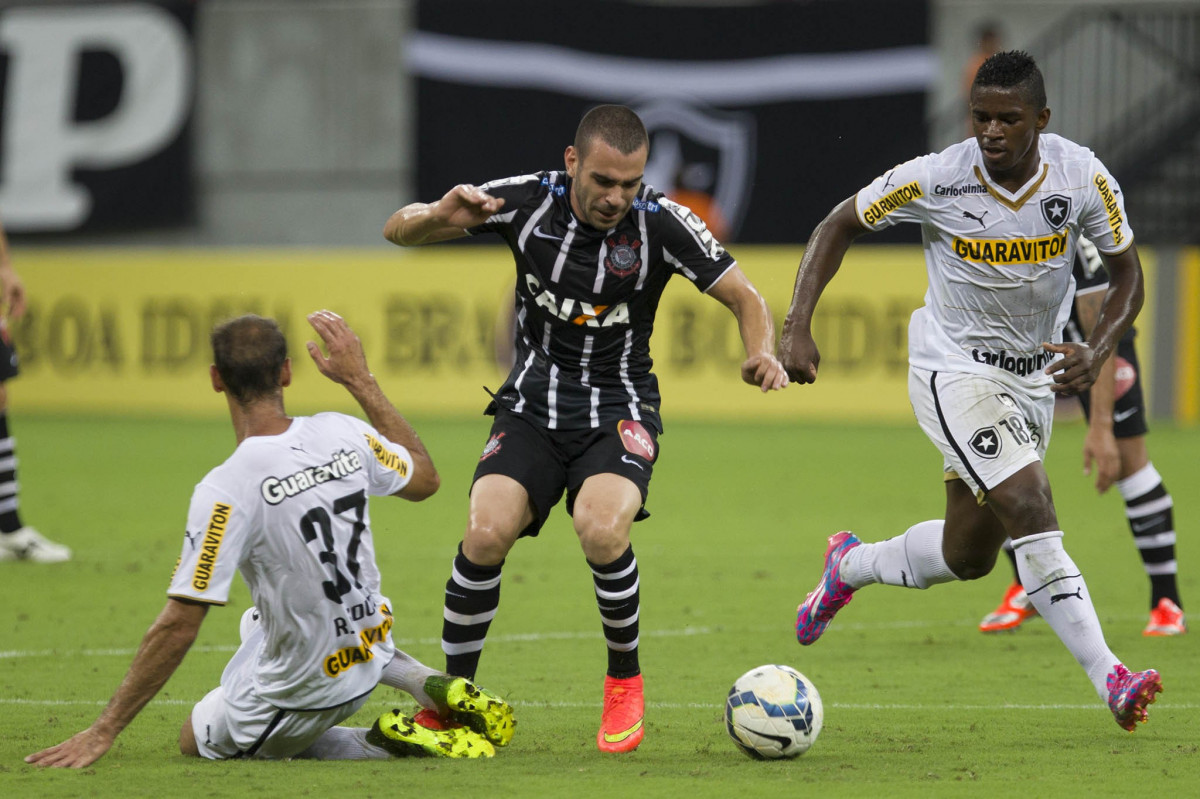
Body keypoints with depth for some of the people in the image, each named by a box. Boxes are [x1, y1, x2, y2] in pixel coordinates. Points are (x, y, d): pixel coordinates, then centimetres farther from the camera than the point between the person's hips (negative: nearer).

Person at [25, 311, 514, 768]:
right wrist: (361, 380, 16)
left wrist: (103, 732, -19)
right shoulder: (342, 434, -10)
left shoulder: (226, 490, -27)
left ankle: (384, 745, 1)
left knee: (196, 739, 23)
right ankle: (431, 685, 14)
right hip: (369, 644, 6)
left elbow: (179, 626, -26)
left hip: (301, 698, -6)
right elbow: (424, 479, 12)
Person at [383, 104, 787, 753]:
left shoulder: (661, 223, -14)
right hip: (532, 405, 1)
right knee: (486, 533, -23)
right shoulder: (526, 202, -11)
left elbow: (746, 300, -5)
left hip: (619, 411, -1)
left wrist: (761, 353, -27)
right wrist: (437, 216, -28)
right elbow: (397, 230, -5)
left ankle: (624, 680, -3)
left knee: (601, 529, -30)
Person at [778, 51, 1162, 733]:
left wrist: (1097, 353, -20)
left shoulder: (1083, 178, -15)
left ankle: (852, 567, 42)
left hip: (1036, 376, 4)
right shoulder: (935, 179, -19)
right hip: (954, 370, -4)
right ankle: (1110, 680, -23)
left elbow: (1127, 274, -2)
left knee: (969, 555, 13)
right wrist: (798, 328, -14)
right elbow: (839, 227, -4)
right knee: (1031, 508, -24)